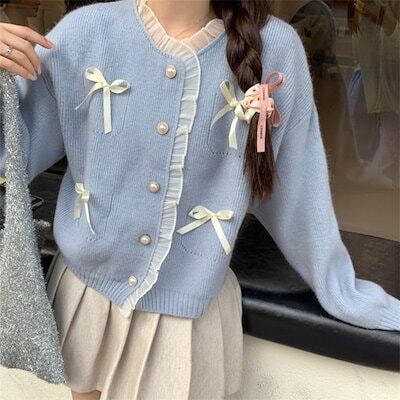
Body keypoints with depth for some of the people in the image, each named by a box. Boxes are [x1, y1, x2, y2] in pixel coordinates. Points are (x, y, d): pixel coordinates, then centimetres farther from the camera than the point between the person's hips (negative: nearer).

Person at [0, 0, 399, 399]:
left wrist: (342, 292, 5)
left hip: (189, 309, -1)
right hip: (86, 291, 2)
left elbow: (298, 189, -3)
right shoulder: (84, 33, -10)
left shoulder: (275, 48, -11)